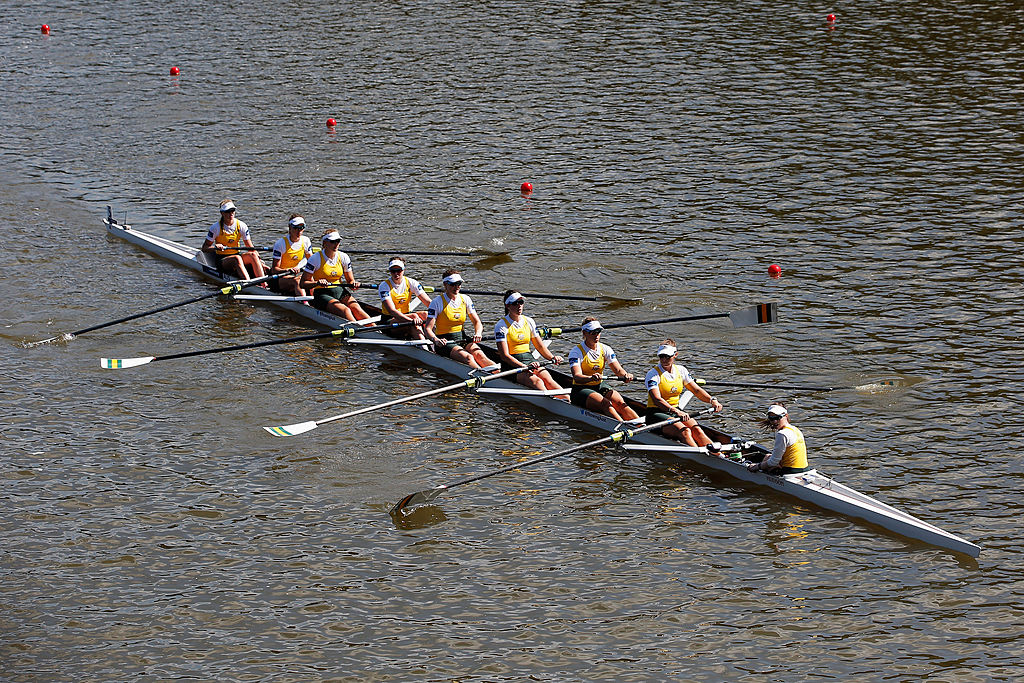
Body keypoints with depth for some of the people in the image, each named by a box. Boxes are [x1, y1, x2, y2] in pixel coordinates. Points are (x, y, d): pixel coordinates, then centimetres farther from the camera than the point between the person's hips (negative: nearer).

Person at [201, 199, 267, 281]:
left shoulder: (241, 226, 3)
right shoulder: (216, 228, -4)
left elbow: (251, 248, 2)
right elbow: (204, 248, -2)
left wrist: (259, 260, -14)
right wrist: (215, 247, -24)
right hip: (221, 260, -3)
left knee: (252, 255, -28)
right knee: (237, 258, -36)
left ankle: (264, 284, -43)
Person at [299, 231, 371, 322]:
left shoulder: (343, 257, 6)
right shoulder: (316, 259, -6)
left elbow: (350, 280, 14)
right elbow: (302, 283, -7)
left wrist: (354, 283, -10)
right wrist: (317, 283, -26)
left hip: (340, 292, 4)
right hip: (322, 294, -4)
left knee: (356, 308, -28)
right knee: (345, 310, -32)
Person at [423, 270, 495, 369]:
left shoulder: (465, 299, 9)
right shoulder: (437, 302, -6)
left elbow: (477, 322, 12)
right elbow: (428, 329, -11)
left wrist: (478, 334, -11)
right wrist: (436, 340, -32)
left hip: (462, 339, 4)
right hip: (445, 342, -4)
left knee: (479, 355, -26)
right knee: (468, 357, -32)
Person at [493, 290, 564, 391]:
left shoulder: (529, 321, 13)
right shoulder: (501, 325, -5)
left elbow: (540, 346, 16)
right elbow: (504, 355, -14)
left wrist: (553, 358, -4)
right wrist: (525, 367, -26)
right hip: (512, 365, -4)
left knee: (548, 379, -25)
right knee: (537, 381, -31)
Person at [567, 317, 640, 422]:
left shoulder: (605, 349, 6)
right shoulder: (576, 352, -10)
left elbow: (618, 370, -4)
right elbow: (577, 376, -24)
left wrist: (625, 375, -29)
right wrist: (591, 378, -46)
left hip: (600, 386, 5)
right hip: (581, 390, -5)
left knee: (620, 402, -24)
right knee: (605, 404, -32)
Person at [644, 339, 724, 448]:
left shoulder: (680, 370, 9)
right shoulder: (653, 374, -11)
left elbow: (696, 390, 9)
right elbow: (657, 399, -24)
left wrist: (712, 400, -10)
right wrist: (675, 411, -40)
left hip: (676, 410, 5)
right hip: (656, 413, -5)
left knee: (696, 430, -24)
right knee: (685, 431, -31)